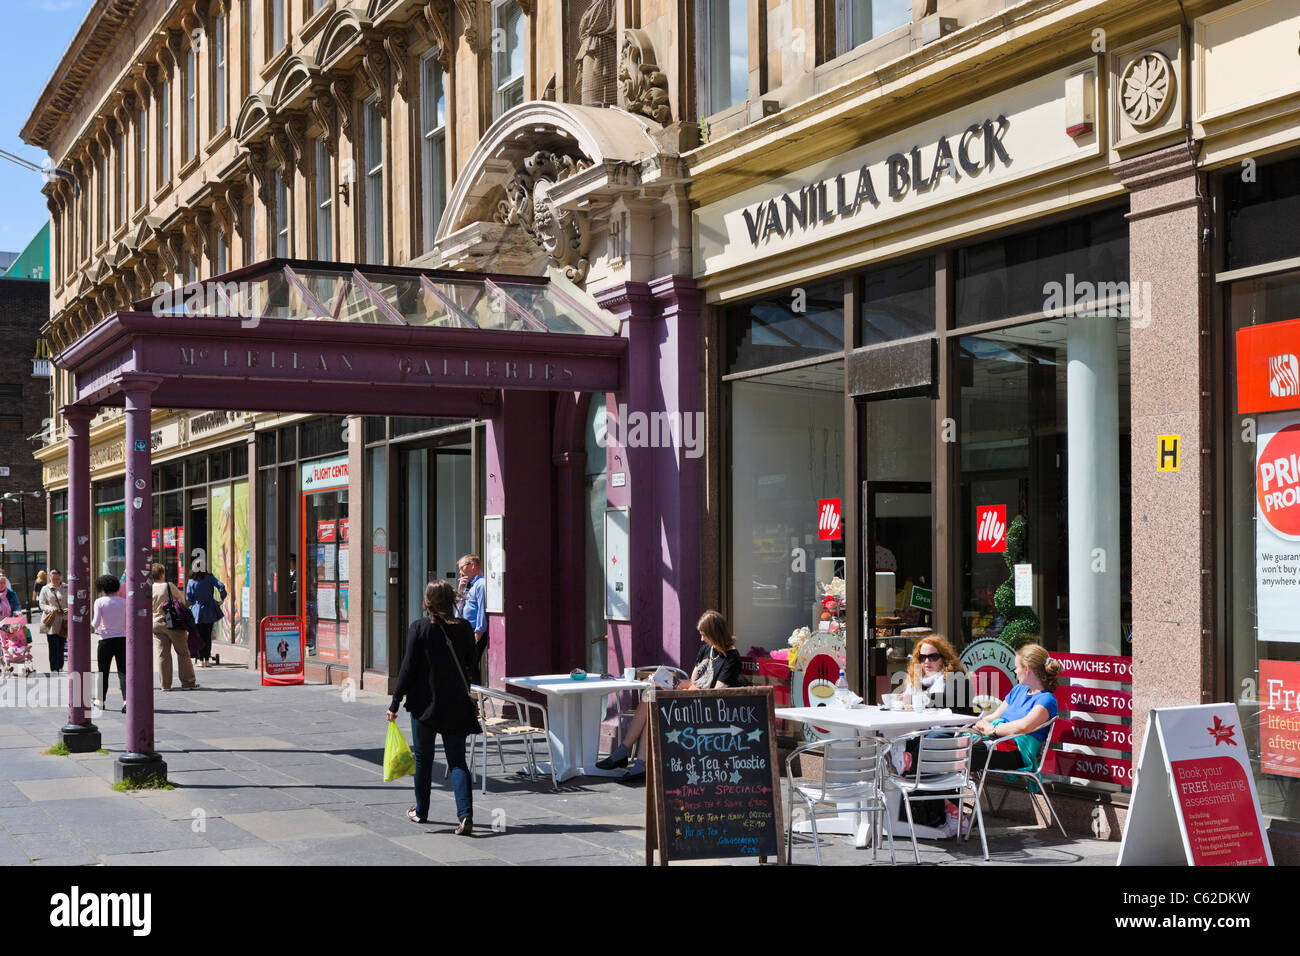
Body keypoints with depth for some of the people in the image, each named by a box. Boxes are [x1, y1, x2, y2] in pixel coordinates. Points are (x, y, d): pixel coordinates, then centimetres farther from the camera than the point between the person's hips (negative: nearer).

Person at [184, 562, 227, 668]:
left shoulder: (191, 582, -5)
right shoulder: (210, 578, -4)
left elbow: (188, 598, -2)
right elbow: (221, 587, -14)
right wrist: (222, 599, -1)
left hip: (197, 612, -1)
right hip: (210, 611, 1)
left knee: (200, 636, 7)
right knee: (208, 635, 8)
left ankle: (201, 660, 5)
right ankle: (207, 660, 7)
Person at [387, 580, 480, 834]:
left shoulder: (419, 628, -10)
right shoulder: (464, 628, -2)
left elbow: (408, 668, -9)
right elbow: (471, 665, 6)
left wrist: (395, 703, -4)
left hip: (425, 703, -2)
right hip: (457, 705, 2)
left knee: (423, 758, 15)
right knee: (457, 760, 3)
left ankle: (421, 811, 27)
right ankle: (465, 815, -12)